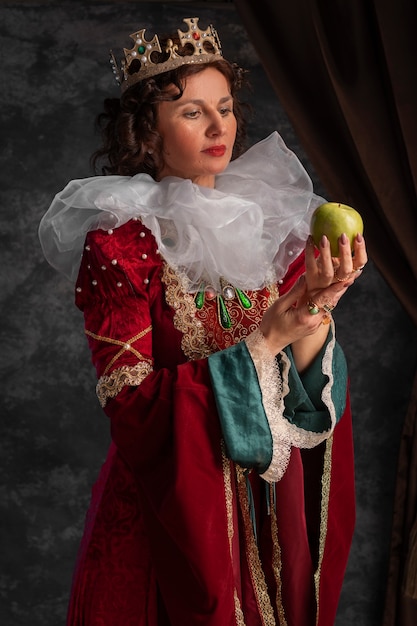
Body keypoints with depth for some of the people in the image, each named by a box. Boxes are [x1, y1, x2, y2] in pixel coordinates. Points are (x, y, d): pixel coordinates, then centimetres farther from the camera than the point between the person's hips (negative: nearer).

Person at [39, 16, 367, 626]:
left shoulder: (271, 221, 3)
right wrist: (262, 343, -23)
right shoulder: (117, 245, -12)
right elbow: (129, 403, -17)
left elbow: (309, 381, -1)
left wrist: (316, 307, -22)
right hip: (169, 513, -4)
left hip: (275, 504, 5)